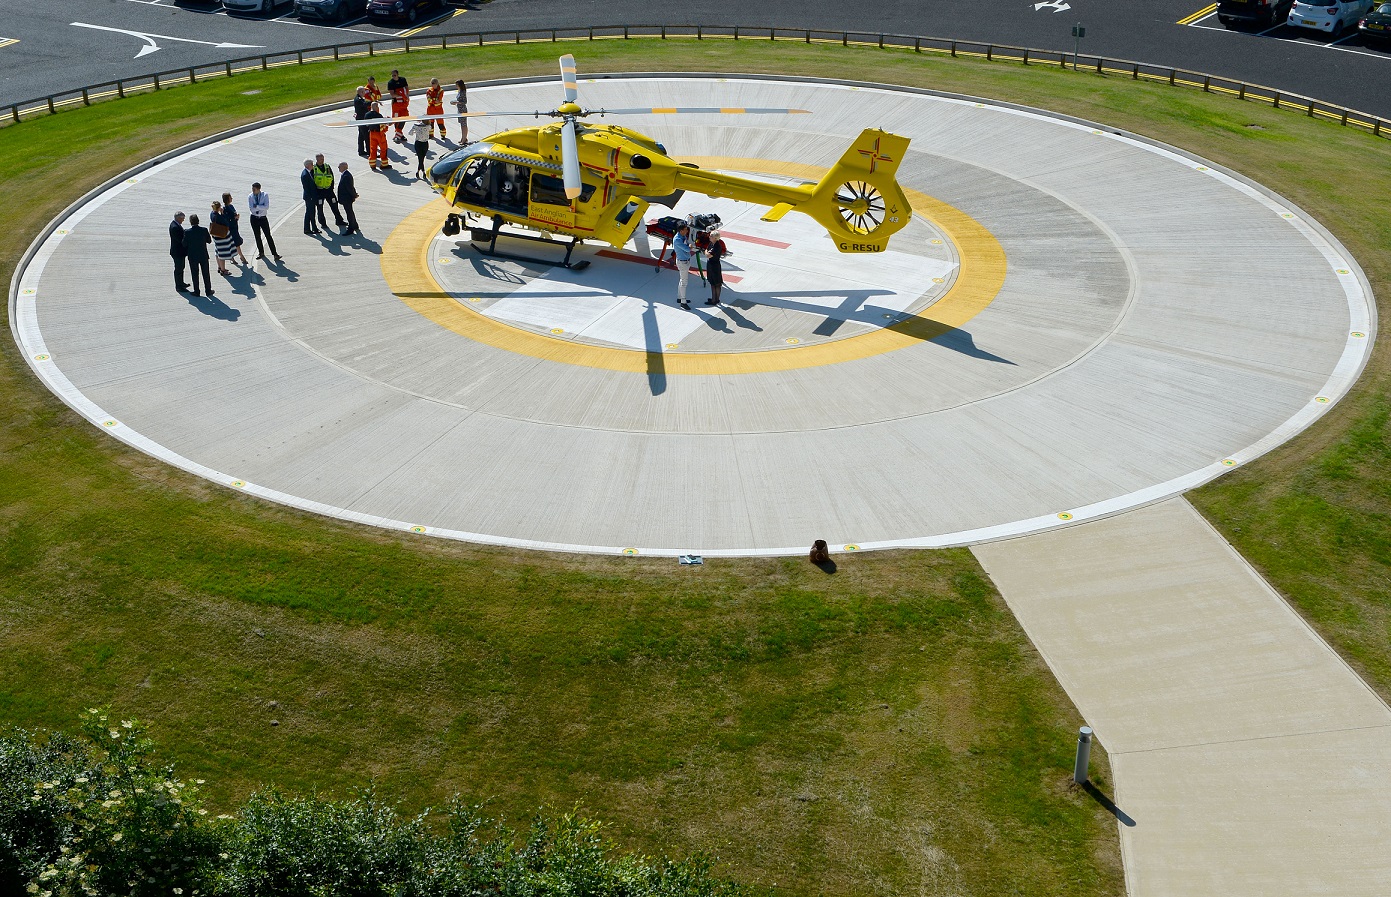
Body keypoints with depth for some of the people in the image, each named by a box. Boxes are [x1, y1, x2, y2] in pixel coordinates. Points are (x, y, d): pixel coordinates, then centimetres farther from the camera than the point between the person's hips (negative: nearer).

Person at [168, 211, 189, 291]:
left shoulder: (176, 225, 7)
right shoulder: (174, 227, -25)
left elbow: (182, 236, 12)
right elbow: (180, 239, -27)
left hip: (180, 251, 11)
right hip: (178, 251, -11)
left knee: (181, 268, 22)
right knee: (178, 268, 0)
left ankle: (181, 283, 35)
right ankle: (178, 286, 9)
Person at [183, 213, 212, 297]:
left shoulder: (187, 232, -15)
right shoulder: (204, 230, -12)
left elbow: (184, 244, -8)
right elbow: (209, 240, 0)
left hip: (193, 256, -1)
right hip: (203, 255, 1)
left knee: (194, 274, 9)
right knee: (206, 274, 13)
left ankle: (196, 291, 13)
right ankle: (208, 290, 20)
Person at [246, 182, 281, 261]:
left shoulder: (265, 195, -8)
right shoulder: (250, 197, -4)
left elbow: (267, 207, -19)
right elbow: (251, 209, -14)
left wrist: (257, 206, -20)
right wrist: (261, 207, -17)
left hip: (263, 218, -2)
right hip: (254, 218, 2)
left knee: (268, 236, -5)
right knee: (257, 236, 10)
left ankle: (275, 254, -4)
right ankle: (261, 252, 26)